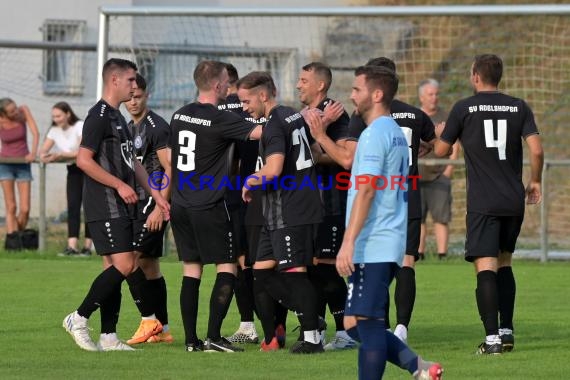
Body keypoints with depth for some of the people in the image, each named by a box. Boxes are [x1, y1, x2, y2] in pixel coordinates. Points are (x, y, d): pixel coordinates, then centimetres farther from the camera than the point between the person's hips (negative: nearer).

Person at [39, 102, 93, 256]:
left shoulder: (80, 127, -18)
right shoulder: (55, 130, 3)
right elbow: (43, 150, 3)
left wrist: (62, 155, -34)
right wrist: (44, 155, -22)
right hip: (73, 170, 6)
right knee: (72, 206, -6)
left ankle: (87, 247, 0)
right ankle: (72, 247, -14)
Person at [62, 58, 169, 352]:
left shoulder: (117, 117, 19)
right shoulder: (99, 116, -12)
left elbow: (133, 162, 25)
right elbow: (84, 160, -19)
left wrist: (156, 195, 20)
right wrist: (120, 185, -18)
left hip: (120, 207, 10)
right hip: (105, 206, -10)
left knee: (115, 267, 7)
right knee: (124, 265, -14)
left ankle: (108, 338, 7)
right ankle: (79, 319, -7)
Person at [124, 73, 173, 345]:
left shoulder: (157, 127, -12)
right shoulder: (129, 128, 16)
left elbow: (170, 170, -17)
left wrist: (160, 208, -21)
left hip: (154, 202, -9)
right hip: (138, 203, 9)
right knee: (149, 266, 9)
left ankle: (148, 320, -10)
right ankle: (163, 329, 12)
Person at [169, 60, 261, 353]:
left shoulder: (179, 116, 9)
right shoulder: (220, 120, -13)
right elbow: (259, 132, -19)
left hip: (180, 205, 7)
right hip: (210, 206, -7)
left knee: (191, 270, 9)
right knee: (227, 268, 0)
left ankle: (191, 339, 5)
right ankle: (213, 337, -8)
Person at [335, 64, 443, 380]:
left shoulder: (374, 134, -12)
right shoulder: (396, 132, 18)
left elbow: (366, 190, -19)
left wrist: (348, 242, -22)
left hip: (371, 247, -10)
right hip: (390, 246, 10)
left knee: (367, 323, -9)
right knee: (371, 324, 13)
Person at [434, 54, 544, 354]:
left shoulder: (464, 108, -3)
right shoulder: (518, 107, 4)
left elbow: (440, 150, 7)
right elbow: (536, 150, -4)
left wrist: (441, 133, 29)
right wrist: (535, 181, 13)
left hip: (482, 203, -4)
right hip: (514, 200, 4)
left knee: (485, 267, -8)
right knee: (504, 262, 19)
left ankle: (492, 338, -18)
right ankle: (507, 330, 19)